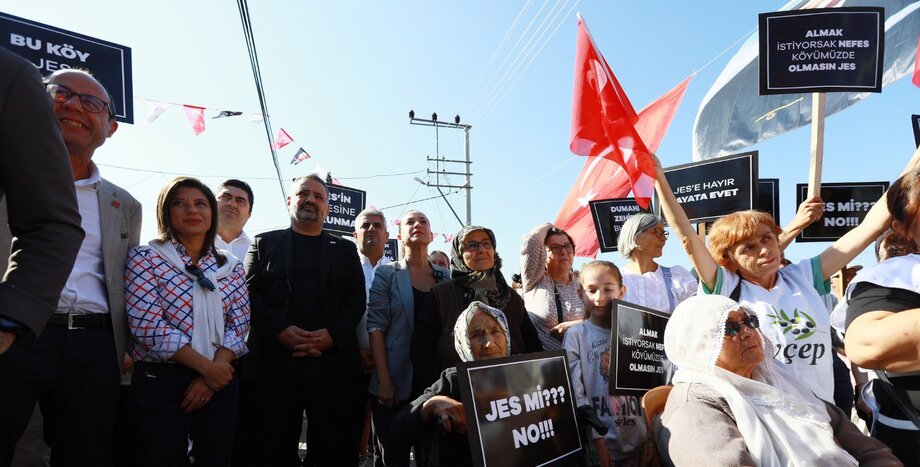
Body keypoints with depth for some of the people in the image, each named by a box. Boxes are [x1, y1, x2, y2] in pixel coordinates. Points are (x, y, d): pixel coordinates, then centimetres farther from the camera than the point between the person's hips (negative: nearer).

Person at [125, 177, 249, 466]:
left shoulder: (231, 268, 9)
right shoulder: (145, 258, -2)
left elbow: (238, 327, 3)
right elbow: (148, 326, -12)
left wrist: (210, 380, -11)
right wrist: (207, 368, -14)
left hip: (218, 383, 4)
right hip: (160, 382, -3)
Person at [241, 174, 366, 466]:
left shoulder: (345, 250, 17)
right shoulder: (264, 243, 15)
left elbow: (356, 299, 8)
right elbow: (250, 293, 4)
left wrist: (332, 335, -10)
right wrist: (280, 331, -12)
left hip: (332, 361, 1)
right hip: (274, 360, 0)